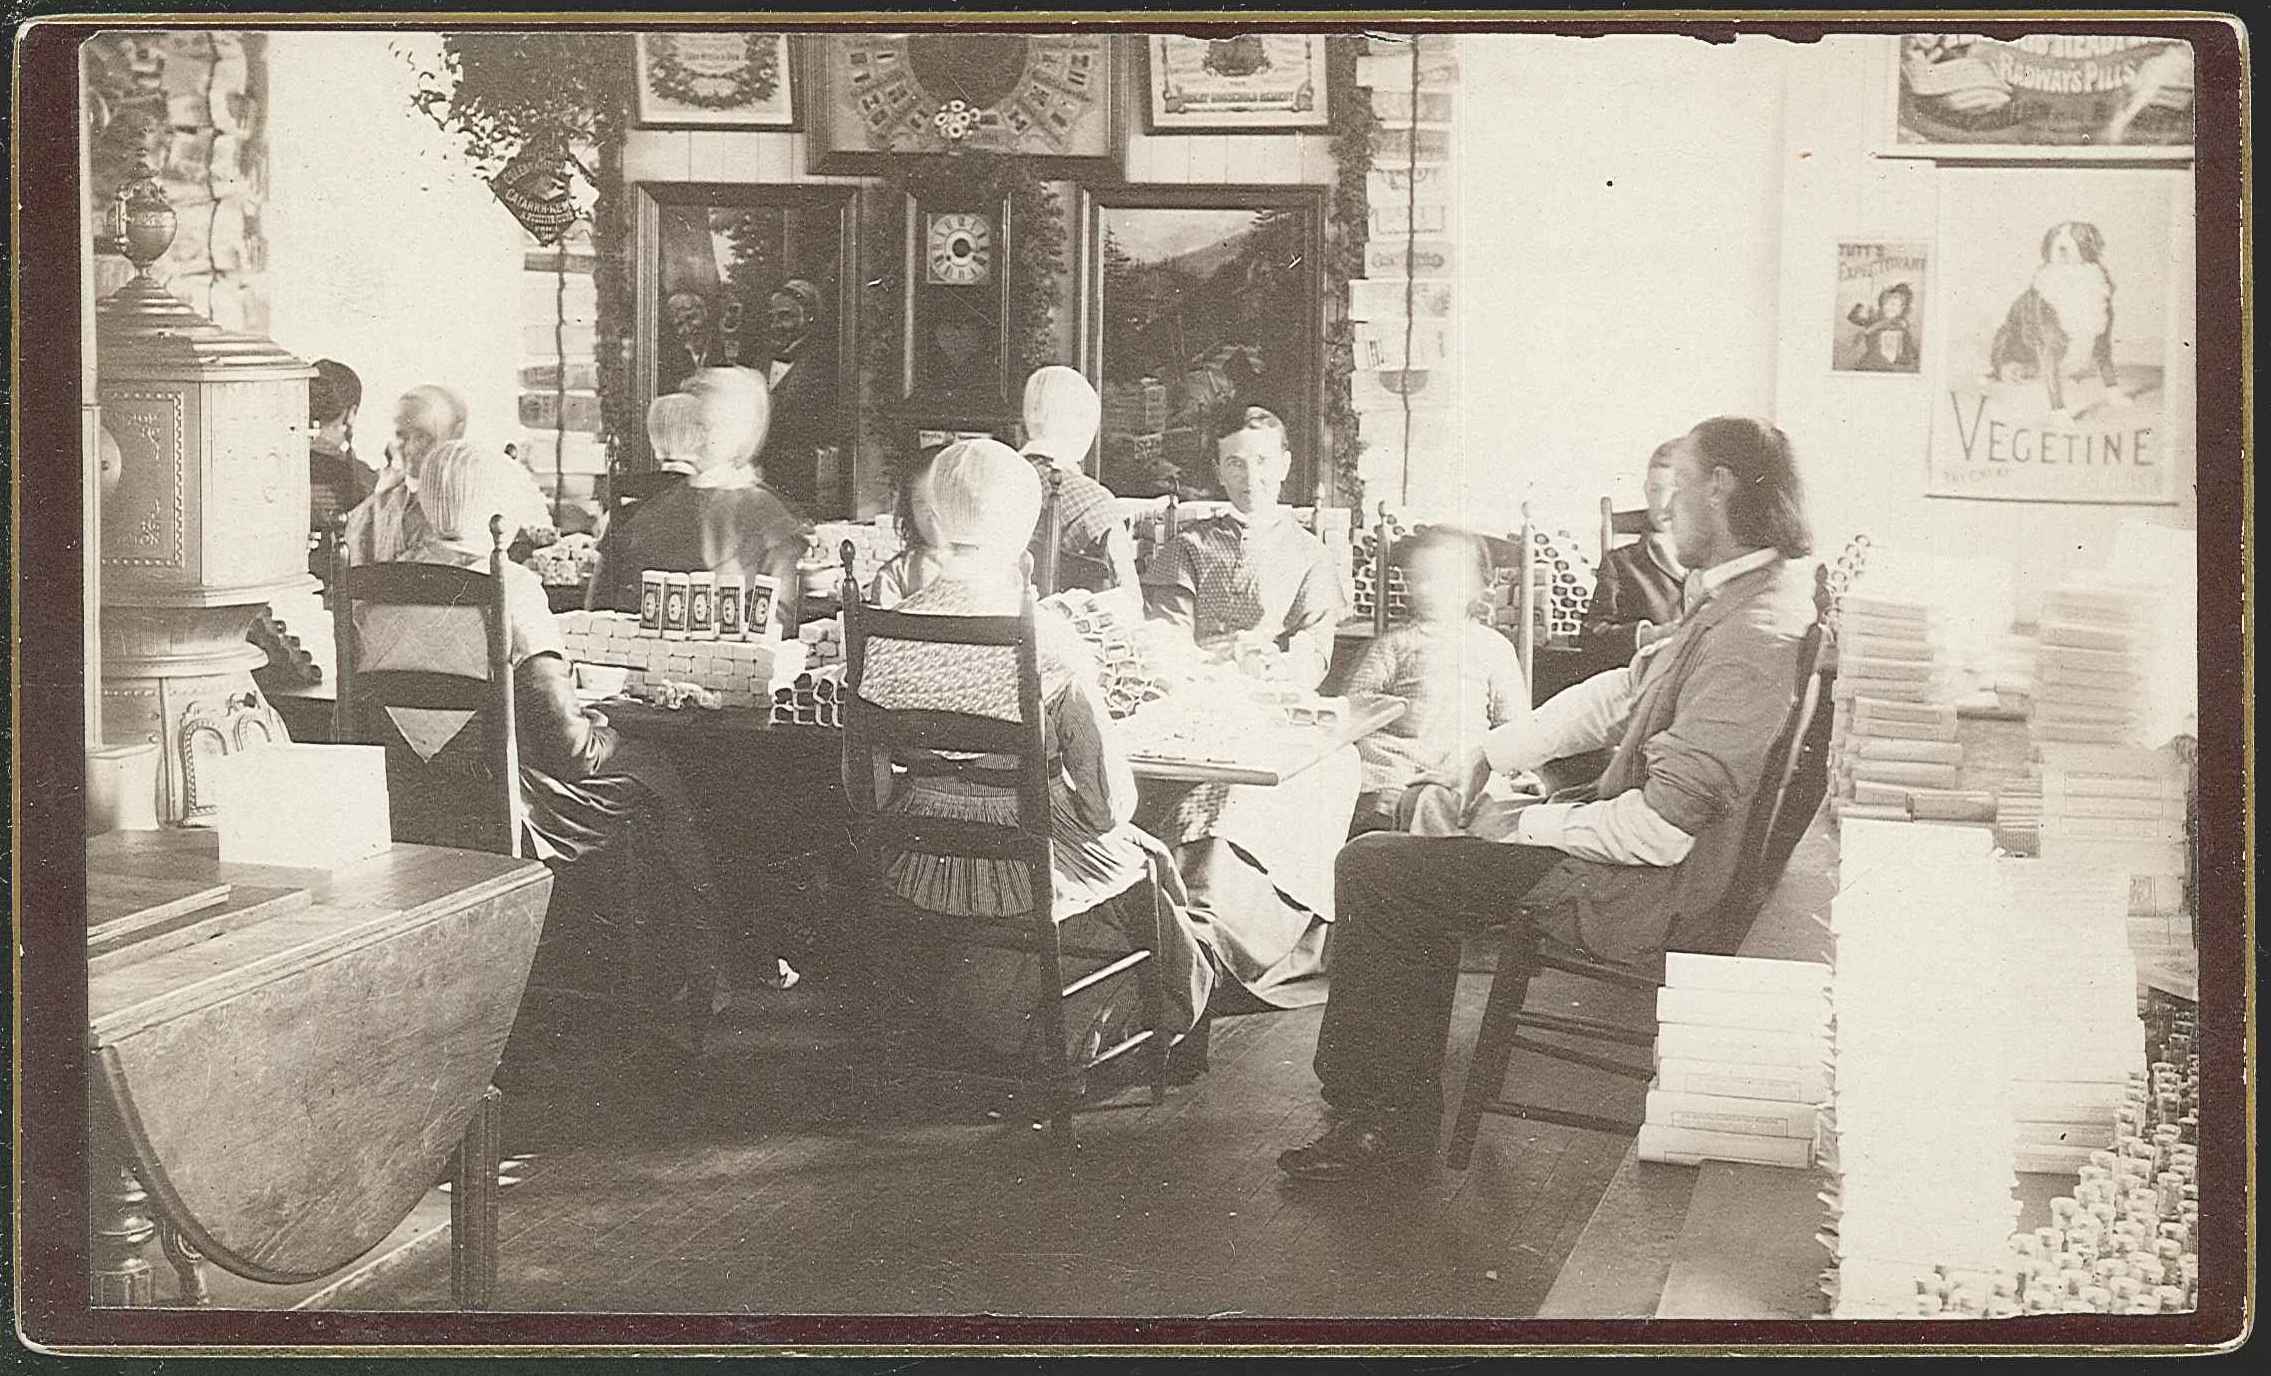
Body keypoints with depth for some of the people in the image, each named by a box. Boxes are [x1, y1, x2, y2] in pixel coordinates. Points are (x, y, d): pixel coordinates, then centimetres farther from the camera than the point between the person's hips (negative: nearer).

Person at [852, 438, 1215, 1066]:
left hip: (920, 875, 5)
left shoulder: (883, 637, -10)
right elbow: (1108, 804, -17)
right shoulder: (1048, 642, -22)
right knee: (1149, 861, 26)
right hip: (1033, 883, -5)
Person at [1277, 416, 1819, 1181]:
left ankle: (1386, 1118, 9)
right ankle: (1400, 1117, 18)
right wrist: (1489, 757, 6)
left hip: (1648, 889, -10)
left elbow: (1662, 828, -28)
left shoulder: (1753, 636, -27)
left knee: (1370, 871, -7)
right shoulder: (1740, 594, 6)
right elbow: (1621, 690, 14)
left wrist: (1519, 827, -15)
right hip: (1635, 834, 10)